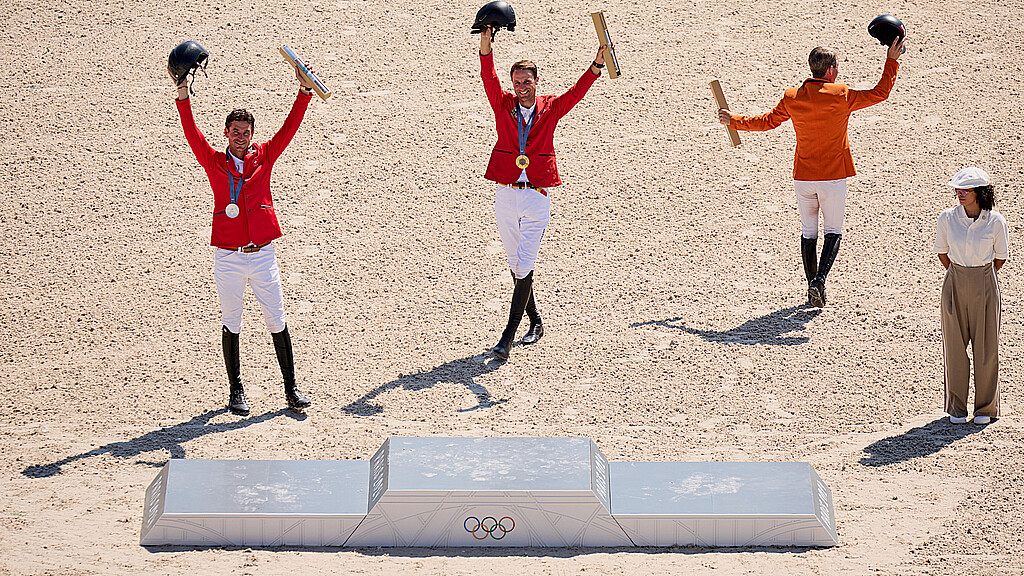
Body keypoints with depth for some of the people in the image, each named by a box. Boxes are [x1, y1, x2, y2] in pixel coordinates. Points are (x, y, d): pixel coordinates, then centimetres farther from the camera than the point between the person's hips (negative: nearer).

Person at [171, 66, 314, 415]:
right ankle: (236, 391, 16)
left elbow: (289, 128, 0)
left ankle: (291, 388, 12)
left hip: (263, 254, 1)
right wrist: (183, 96, -21)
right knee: (231, 324, 7)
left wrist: (305, 92, -10)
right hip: (228, 258, -1)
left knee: (277, 321, 4)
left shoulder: (264, 157, 6)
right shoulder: (214, 163, 2)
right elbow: (192, 134, -9)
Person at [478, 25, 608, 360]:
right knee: (516, 264, 11)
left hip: (537, 197, -2)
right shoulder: (503, 106, 5)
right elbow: (490, 81, -10)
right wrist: (486, 50, -26)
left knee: (524, 266, -9)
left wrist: (596, 66, -21)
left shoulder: (550, 109, 4)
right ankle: (535, 322, 28)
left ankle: (509, 335, -11)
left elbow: (576, 93, -6)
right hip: (505, 195, 2)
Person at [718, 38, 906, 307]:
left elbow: (767, 121, 9)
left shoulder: (792, 97, -2)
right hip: (833, 177, -3)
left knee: (808, 231, 14)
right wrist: (891, 62, 6)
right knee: (833, 231, 7)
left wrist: (734, 121, 24)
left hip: (803, 176, 3)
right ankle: (819, 279, -14)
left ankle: (813, 287, 16)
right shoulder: (841, 96, -11)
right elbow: (880, 93, -4)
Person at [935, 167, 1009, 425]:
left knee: (986, 348, 4)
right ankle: (956, 408, 18)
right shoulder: (947, 218, -7)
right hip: (955, 286, 1)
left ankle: (985, 407, 18)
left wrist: (980, 277, 9)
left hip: (985, 286, -1)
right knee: (955, 347, 5)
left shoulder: (995, 221, -10)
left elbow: (1000, 257, 4)